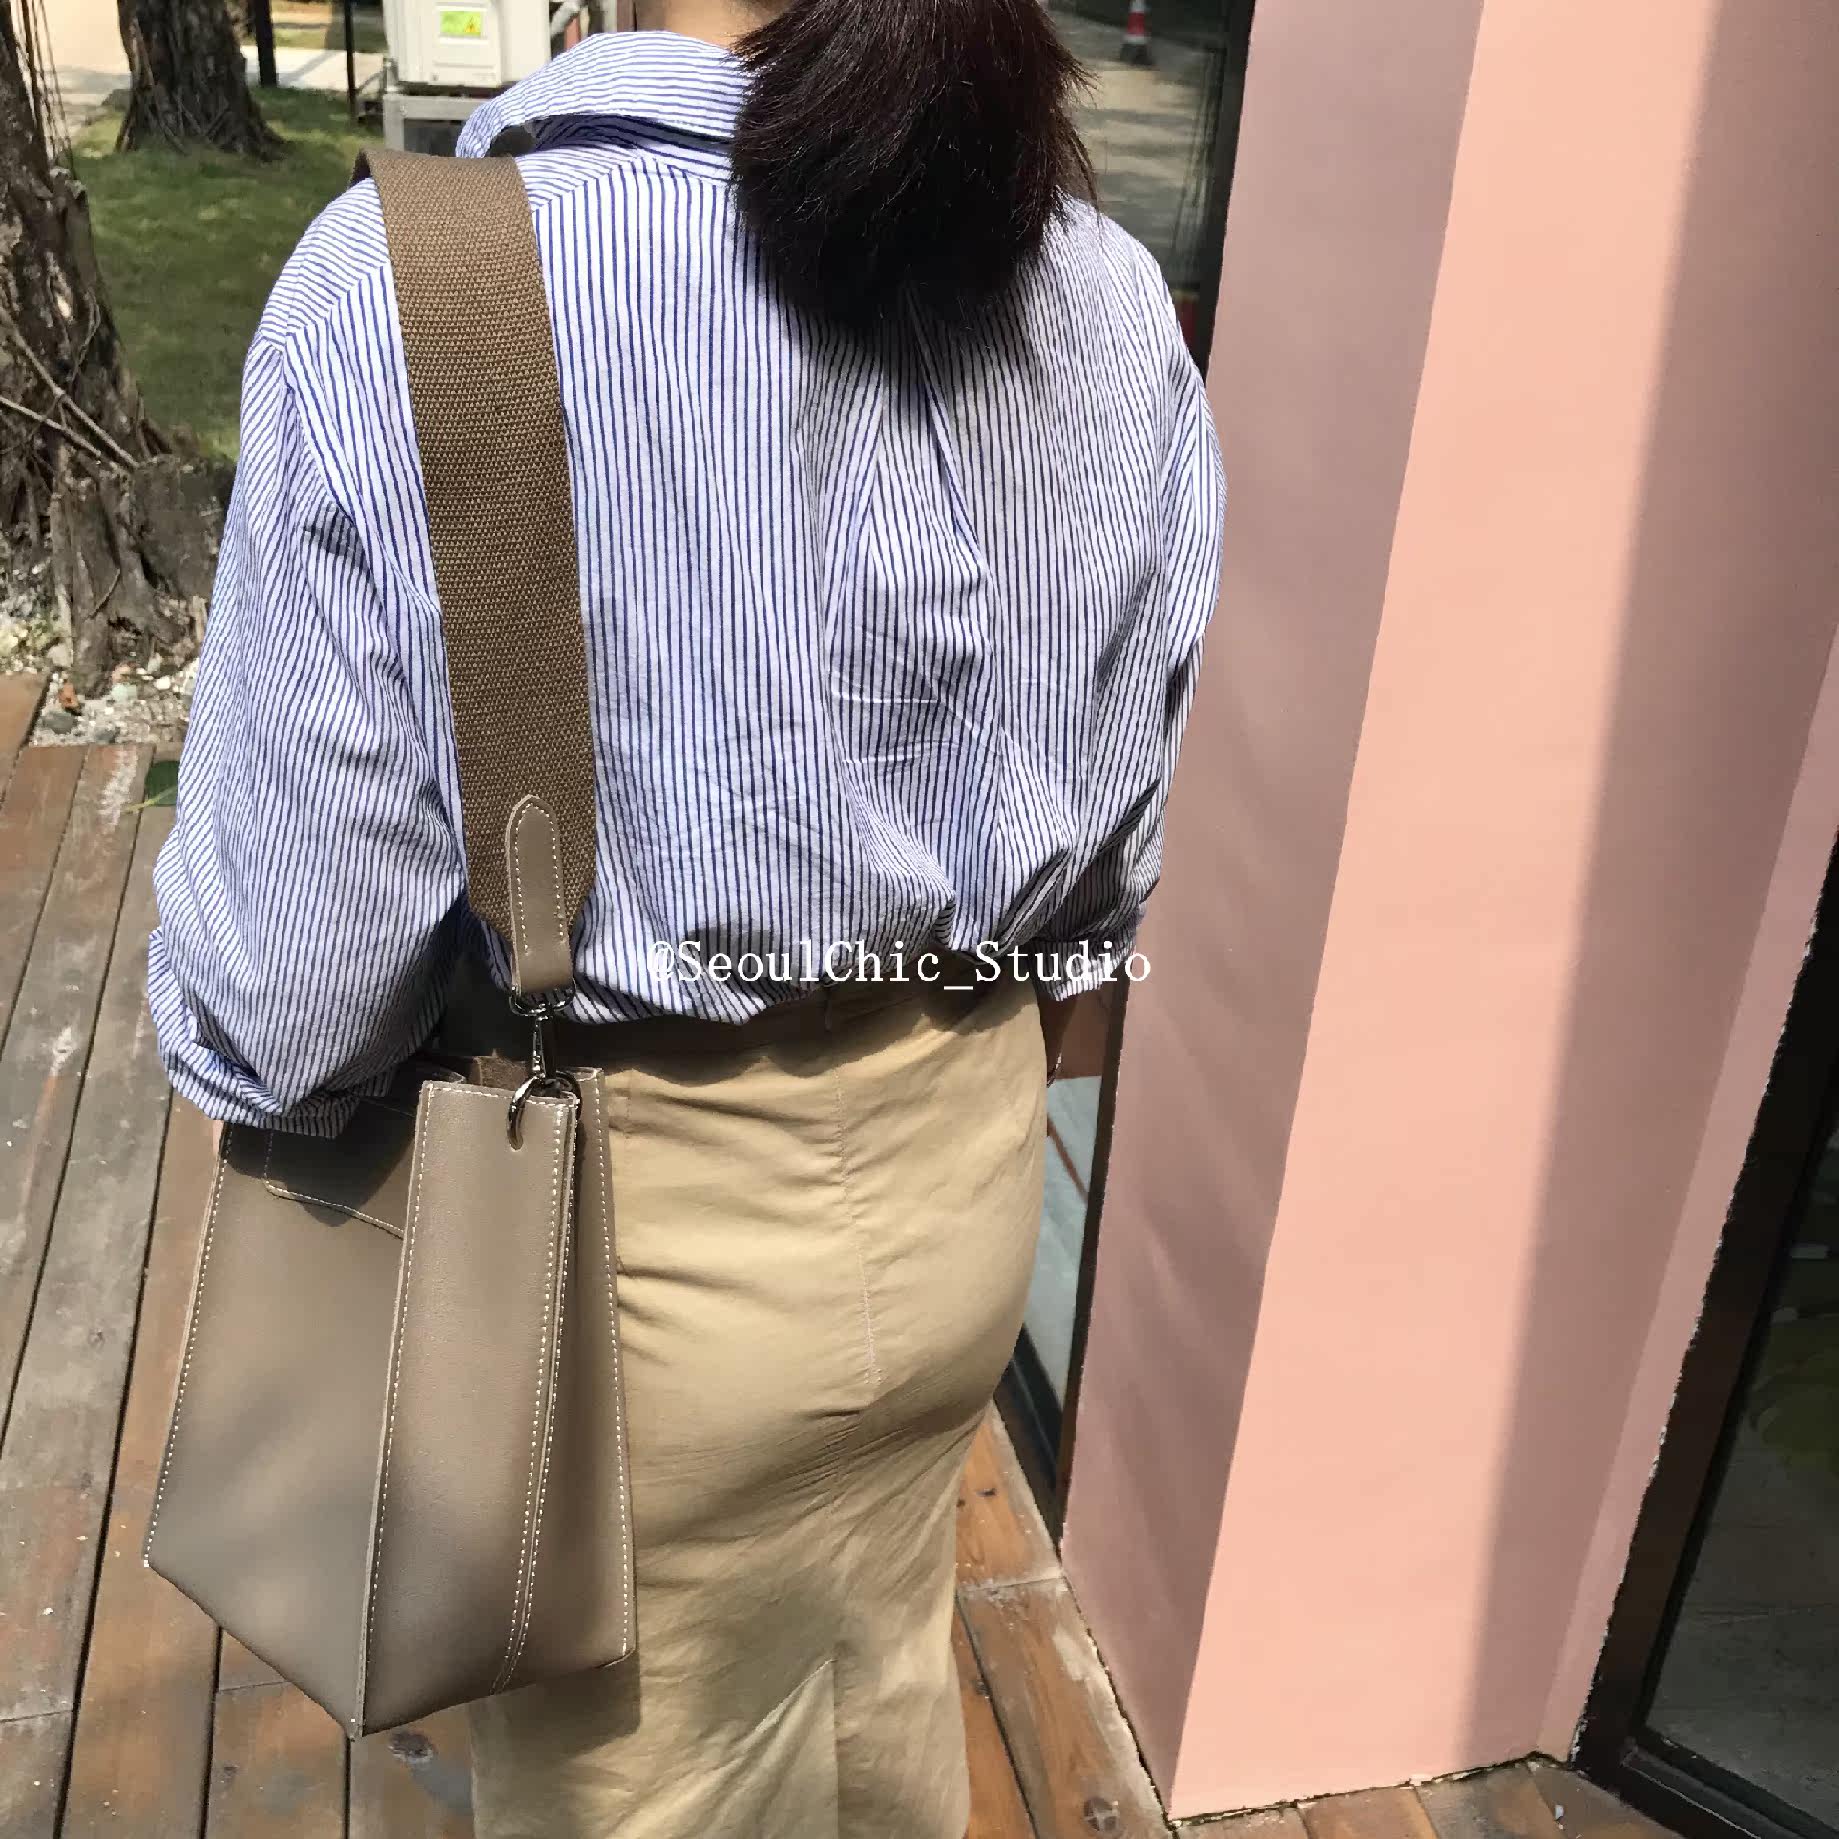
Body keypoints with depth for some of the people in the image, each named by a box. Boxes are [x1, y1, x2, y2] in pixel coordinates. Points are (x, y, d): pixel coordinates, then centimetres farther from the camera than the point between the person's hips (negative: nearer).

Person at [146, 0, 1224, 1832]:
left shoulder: (396, 286, -22)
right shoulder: (1106, 299, -9)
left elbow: (303, 904, -18)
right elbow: (1113, 850, -2)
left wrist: (253, 1046, 5)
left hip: (638, 1215, -4)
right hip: (963, 1164, 5)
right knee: (883, 1676, 32)